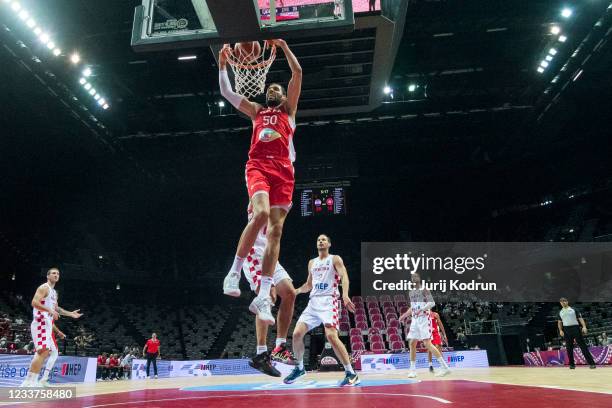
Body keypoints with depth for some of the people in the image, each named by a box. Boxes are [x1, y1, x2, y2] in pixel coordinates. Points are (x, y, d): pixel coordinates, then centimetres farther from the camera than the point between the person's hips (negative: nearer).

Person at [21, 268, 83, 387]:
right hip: (41, 323, -10)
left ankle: (33, 381, 16)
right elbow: (34, 302, -20)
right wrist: (50, 310, -29)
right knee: (43, 351, -22)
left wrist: (70, 314, 29)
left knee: (53, 352, 11)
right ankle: (28, 382, -24)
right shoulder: (44, 287, -6)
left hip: (48, 325, 11)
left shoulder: (54, 292, 23)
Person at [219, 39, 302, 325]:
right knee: (261, 214, -29)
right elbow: (226, 93, 24)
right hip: (258, 167, 0)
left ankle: (263, 297, -10)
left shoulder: (289, 109, 25)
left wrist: (284, 46, 15)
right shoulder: (256, 111, 29)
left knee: (275, 230, -9)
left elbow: (297, 73, 16)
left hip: (283, 170, 0)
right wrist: (223, 64, 18)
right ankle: (235, 271, -14)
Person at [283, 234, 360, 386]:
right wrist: (295, 291, 12)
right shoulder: (312, 263, 21)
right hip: (313, 301, 6)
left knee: (331, 336, -22)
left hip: (329, 301, -6)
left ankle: (351, 374, -14)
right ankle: (299, 368, 20)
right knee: (297, 334, -3)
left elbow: (344, 277, -12)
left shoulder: (335, 259, 4)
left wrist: (345, 295, -30)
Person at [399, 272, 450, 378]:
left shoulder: (424, 290, -6)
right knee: (412, 344, 5)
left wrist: (421, 309, -30)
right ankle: (412, 370, 13)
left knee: (427, 343, -14)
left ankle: (445, 367, -10)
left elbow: (432, 303, -18)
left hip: (424, 319, -7)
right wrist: (405, 315, 20)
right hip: (415, 320, 7)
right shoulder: (411, 293, 17)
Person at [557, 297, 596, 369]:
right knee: (569, 348, 4)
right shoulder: (560, 312, 13)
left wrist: (584, 326, -15)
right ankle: (572, 364, 12)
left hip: (575, 328, -3)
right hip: (566, 330, 3)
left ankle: (591, 363, -4)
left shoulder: (573, 310, 5)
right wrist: (560, 330, 3)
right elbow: (559, 322, 17)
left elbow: (580, 318, 0)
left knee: (583, 346, -5)